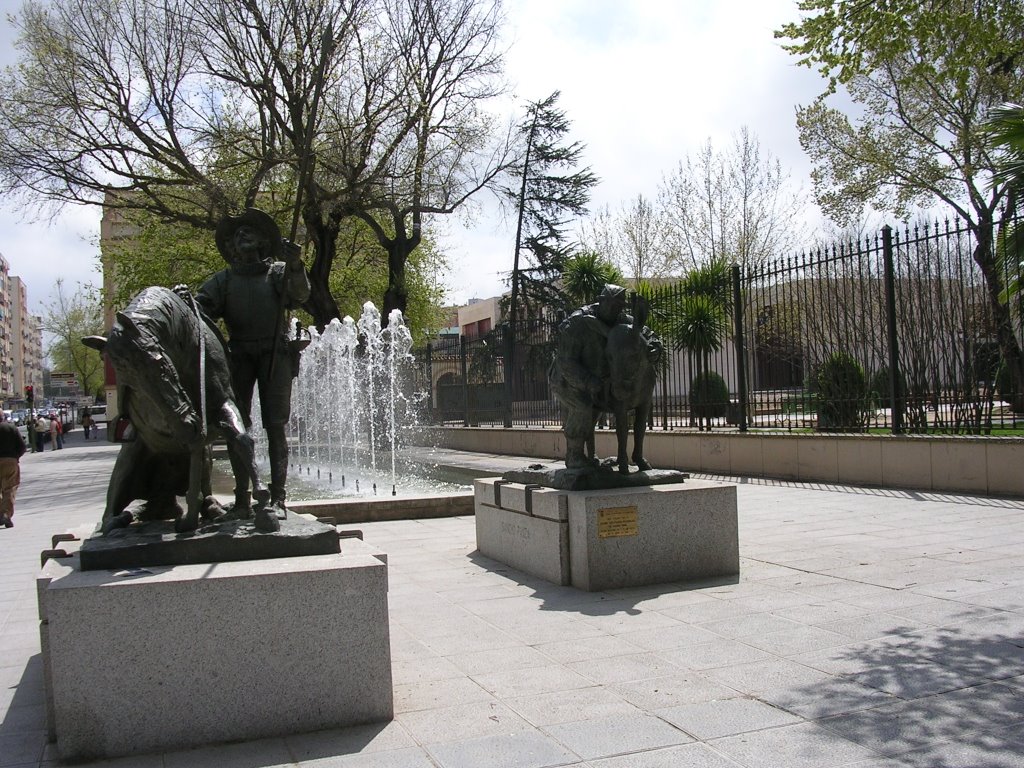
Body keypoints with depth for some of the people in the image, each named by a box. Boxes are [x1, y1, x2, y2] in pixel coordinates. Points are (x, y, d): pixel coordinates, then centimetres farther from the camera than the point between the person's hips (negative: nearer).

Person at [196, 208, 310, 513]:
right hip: (239, 355, 2)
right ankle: (241, 495, 2)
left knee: (275, 425, -5)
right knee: (238, 425, -1)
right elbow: (203, 305, 4)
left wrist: (295, 266, -25)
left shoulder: (278, 271, 12)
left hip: (275, 354, -2)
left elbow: (300, 295, -6)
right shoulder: (224, 279, 17)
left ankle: (277, 494, -5)